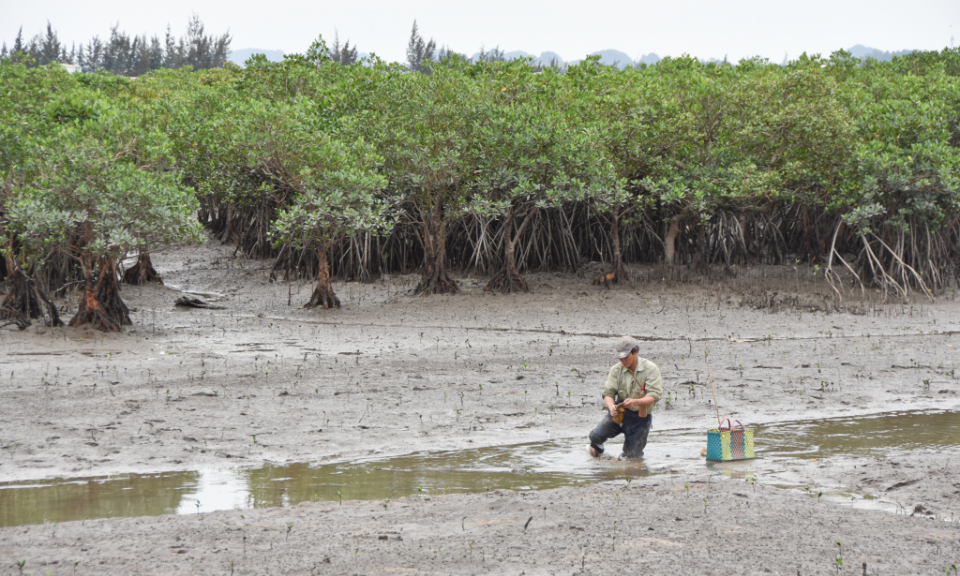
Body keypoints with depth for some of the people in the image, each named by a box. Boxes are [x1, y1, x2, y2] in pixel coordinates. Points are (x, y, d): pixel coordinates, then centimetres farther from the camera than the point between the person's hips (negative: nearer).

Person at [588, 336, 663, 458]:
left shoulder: (650, 369, -8)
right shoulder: (616, 370, 0)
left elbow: (655, 395, -16)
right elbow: (608, 393, -5)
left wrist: (635, 402, -35)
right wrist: (611, 407, -29)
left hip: (640, 418, -1)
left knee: (632, 456, -2)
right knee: (596, 435, -22)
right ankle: (596, 448, 16)